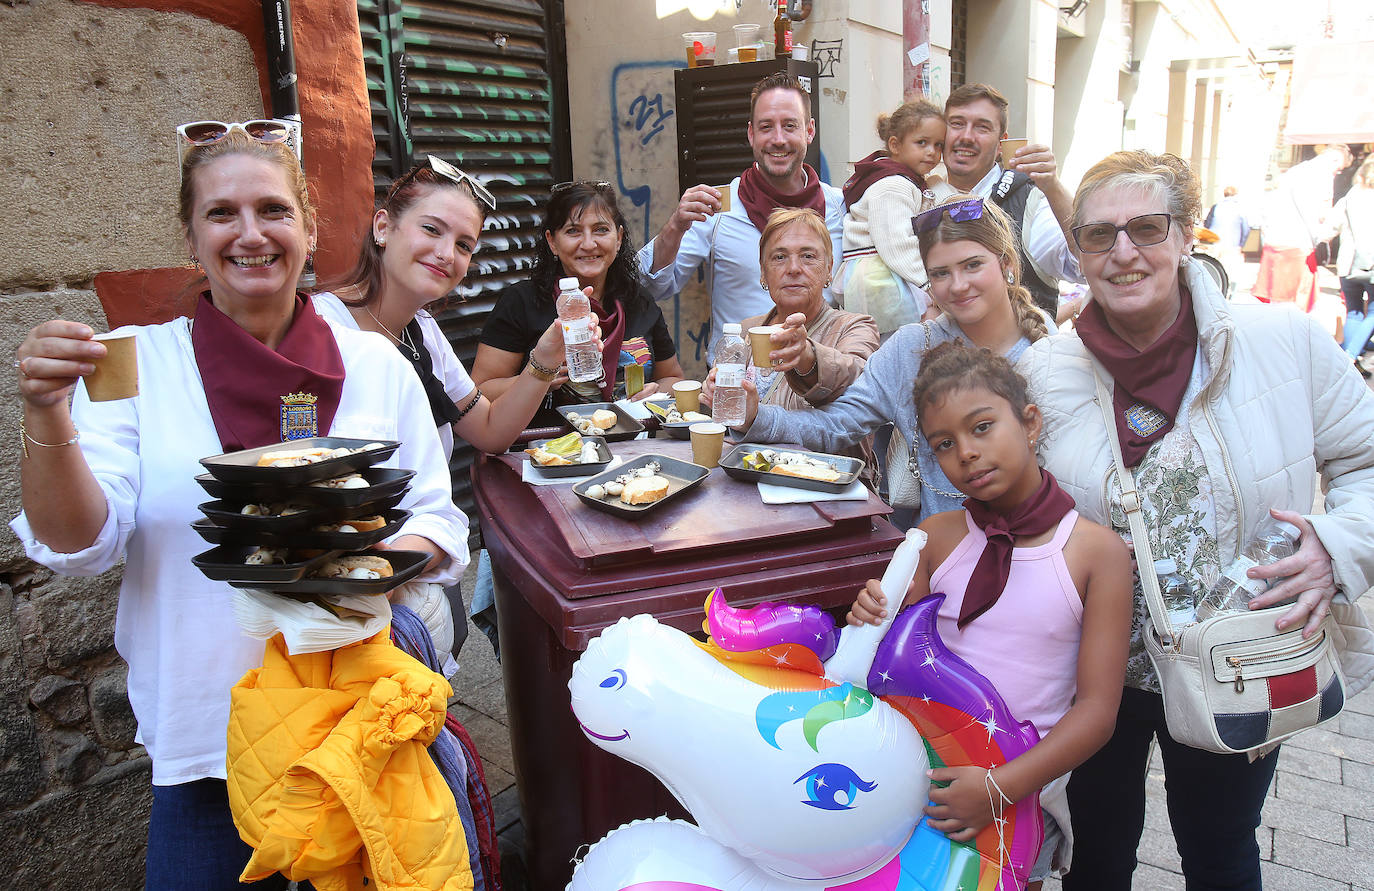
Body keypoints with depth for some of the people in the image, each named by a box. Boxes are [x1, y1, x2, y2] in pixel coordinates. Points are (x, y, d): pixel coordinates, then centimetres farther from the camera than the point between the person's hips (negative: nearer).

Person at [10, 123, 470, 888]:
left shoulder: (375, 363, -2)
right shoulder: (138, 364, -4)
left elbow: (440, 521, 0)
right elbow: (79, 545, -10)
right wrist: (47, 415, -25)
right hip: (205, 731, -1)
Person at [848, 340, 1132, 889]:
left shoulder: (1096, 551, -10)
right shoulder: (935, 539, -3)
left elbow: (1097, 710, -11)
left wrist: (1002, 785, -22)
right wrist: (875, 623, -18)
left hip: (1025, 788, -2)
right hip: (926, 771, 2)